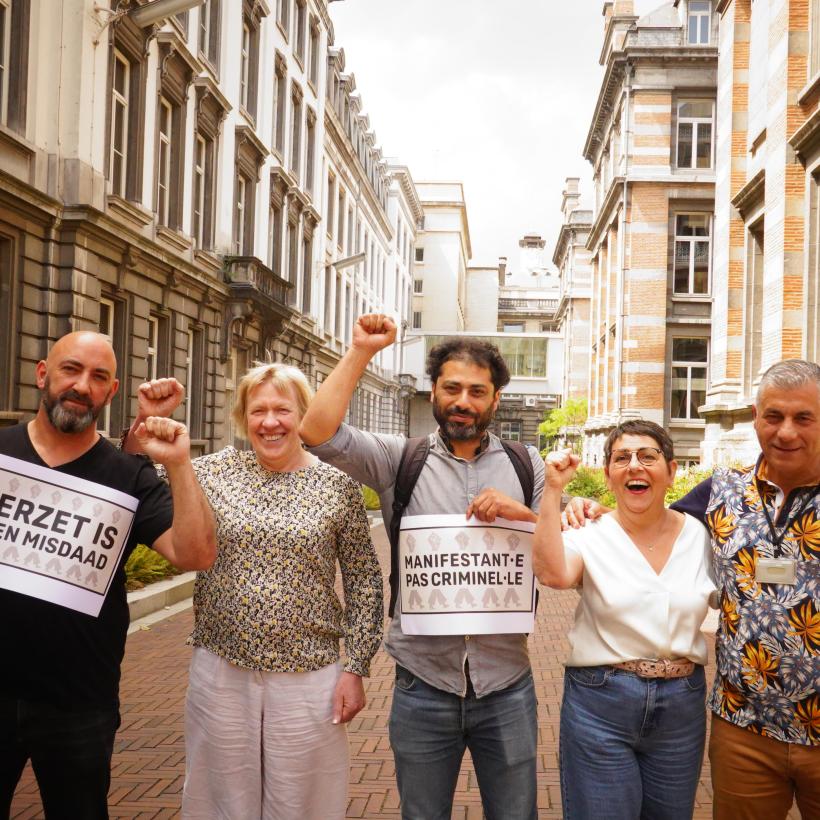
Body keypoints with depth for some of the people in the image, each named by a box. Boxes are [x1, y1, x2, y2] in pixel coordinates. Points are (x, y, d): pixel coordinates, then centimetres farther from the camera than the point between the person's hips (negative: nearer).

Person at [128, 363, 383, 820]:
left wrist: (356, 668, -2)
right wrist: (146, 423, -10)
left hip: (307, 677, -1)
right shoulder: (215, 471, 2)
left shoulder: (338, 487, -3)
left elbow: (364, 583, 0)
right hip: (221, 671, 2)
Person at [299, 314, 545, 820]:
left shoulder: (526, 466, 5)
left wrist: (525, 514, -15)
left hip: (507, 687, 1)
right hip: (423, 686, -1)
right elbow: (318, 432, -13)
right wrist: (361, 352, -13)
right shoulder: (400, 461, 0)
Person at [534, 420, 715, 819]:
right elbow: (554, 574, -28)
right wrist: (553, 490, -30)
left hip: (683, 709, 3)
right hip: (600, 703, -3)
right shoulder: (590, 535, -7)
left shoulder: (700, 535, 2)